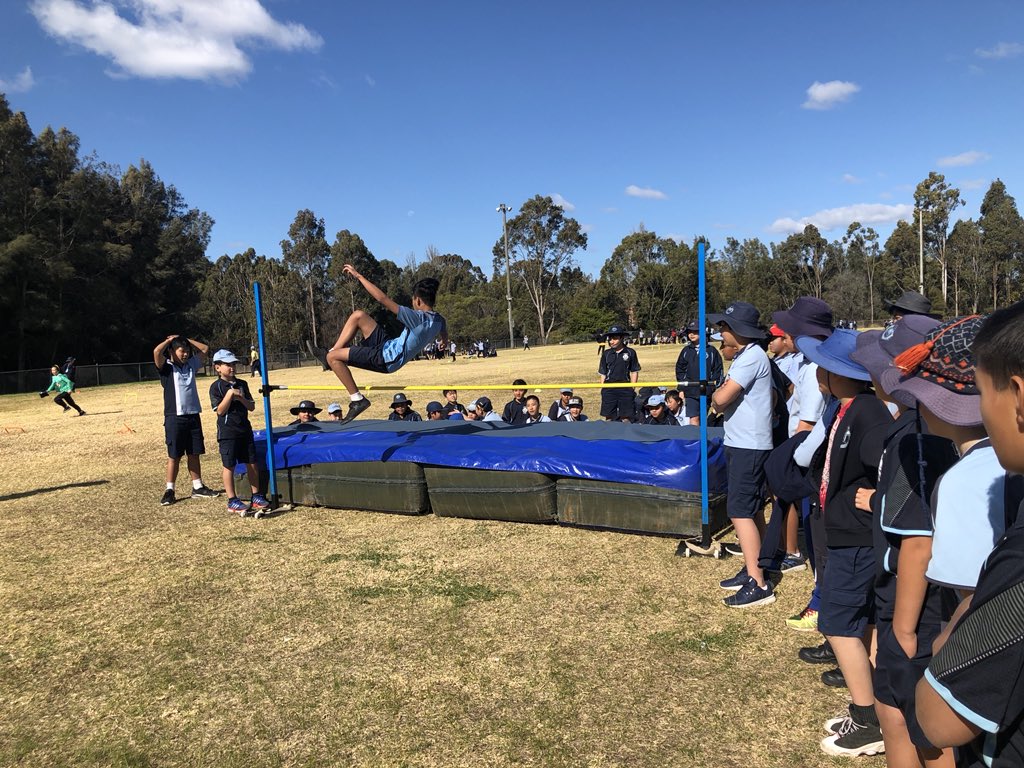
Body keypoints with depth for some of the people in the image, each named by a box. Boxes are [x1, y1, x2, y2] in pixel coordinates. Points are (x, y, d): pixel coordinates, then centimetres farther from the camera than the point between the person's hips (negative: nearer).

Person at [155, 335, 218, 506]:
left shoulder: (191, 364, 13)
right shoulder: (167, 367, -3)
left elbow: (205, 349, 20)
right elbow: (157, 352, -21)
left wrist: (186, 339, 13)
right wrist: (169, 340, -4)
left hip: (193, 416, 5)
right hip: (174, 417, -5)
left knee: (194, 453, 12)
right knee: (174, 455, -1)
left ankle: (198, 487, 20)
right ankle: (169, 490, 7)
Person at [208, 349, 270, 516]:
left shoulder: (242, 384, 10)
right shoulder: (216, 387, -6)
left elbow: (252, 407, 8)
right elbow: (220, 410, -14)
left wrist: (241, 398, -9)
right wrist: (230, 393, -19)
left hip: (245, 429, 5)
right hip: (227, 432, -5)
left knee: (252, 463, 7)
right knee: (229, 466, 0)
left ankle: (256, 496, 16)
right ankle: (232, 501, 7)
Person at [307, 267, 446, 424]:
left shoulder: (417, 317, -28)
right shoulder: (439, 321, -4)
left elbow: (383, 299, -30)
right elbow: (445, 339, 20)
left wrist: (358, 275, -22)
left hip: (386, 358, -9)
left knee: (333, 357, -7)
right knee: (358, 315, 12)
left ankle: (357, 399, -1)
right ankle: (330, 354, 17)